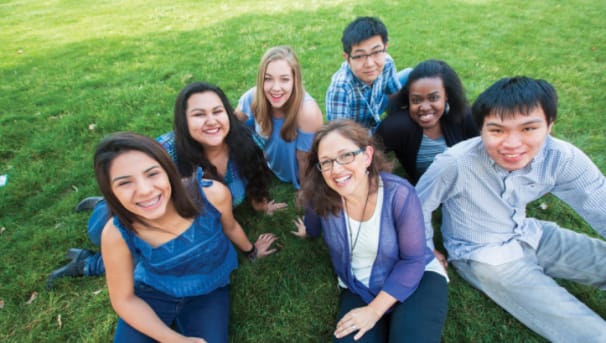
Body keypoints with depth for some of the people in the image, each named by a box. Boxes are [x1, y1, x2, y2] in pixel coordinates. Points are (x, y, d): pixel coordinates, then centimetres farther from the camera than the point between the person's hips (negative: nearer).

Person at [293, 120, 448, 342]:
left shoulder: (399, 194, -23)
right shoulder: (320, 196, -17)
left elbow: (413, 261, -17)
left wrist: (374, 310, -20)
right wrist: (308, 231, 32)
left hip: (417, 277, -2)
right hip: (358, 289, 3)